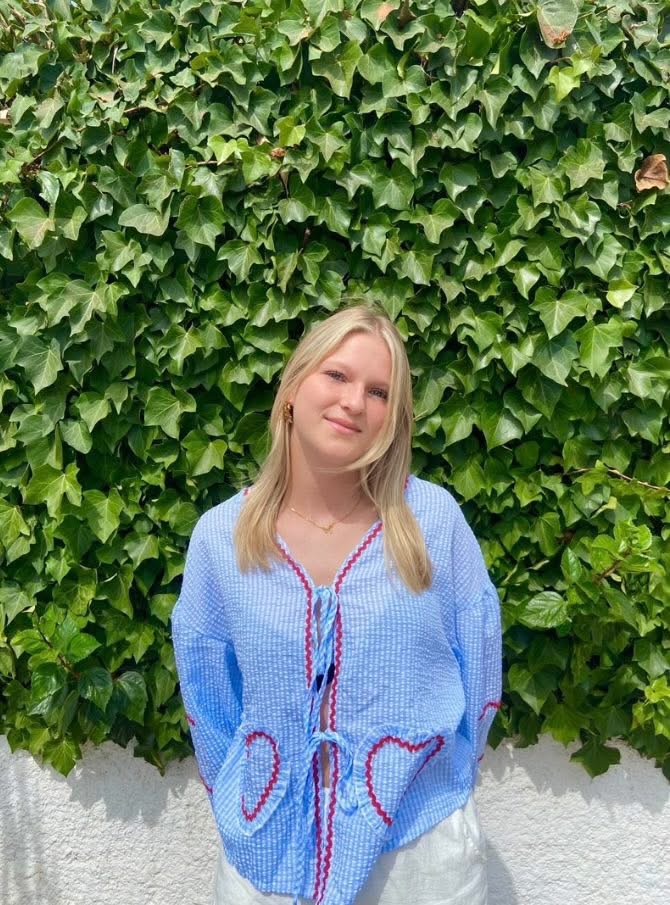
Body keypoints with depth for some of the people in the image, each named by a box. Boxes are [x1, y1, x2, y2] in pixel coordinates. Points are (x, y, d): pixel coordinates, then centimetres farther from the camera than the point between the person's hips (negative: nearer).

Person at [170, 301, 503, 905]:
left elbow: (478, 663, -1)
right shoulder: (218, 536, -7)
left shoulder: (434, 517, -12)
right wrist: (238, 803, 10)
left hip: (421, 839, 0)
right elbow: (206, 694, 4)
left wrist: (448, 787, 6)